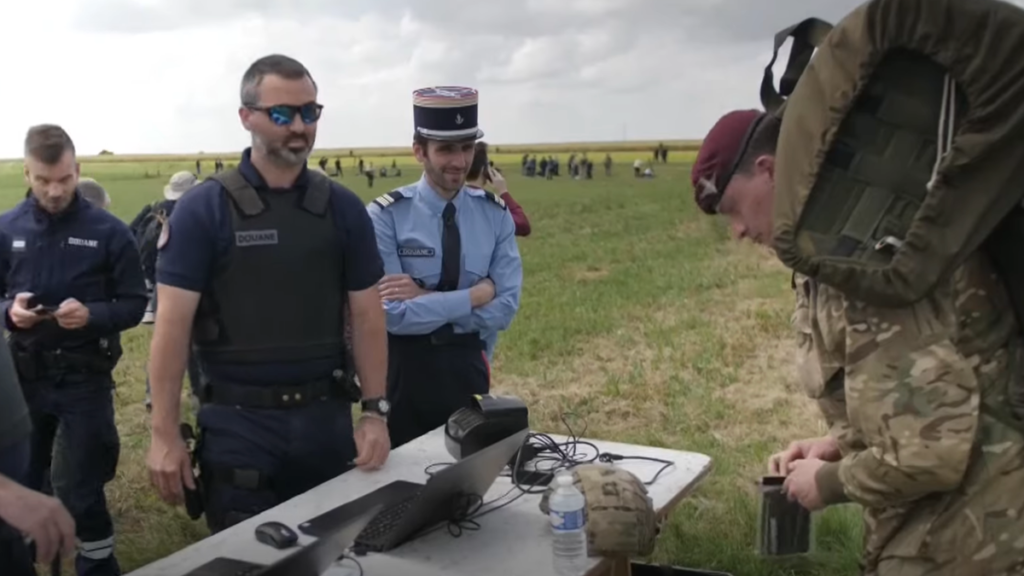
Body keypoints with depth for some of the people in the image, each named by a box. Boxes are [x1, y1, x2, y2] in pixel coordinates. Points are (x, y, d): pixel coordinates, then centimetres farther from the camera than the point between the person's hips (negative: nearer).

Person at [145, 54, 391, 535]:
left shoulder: (343, 207, 3)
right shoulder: (202, 209, -7)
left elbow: (366, 316, 5)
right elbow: (173, 324, -8)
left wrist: (375, 411, -2)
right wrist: (164, 435, -11)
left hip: (326, 417, 3)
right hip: (239, 423, -3)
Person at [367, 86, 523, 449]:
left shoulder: (495, 214, -1)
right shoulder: (386, 216, -12)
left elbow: (505, 308, -9)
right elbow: (395, 314, -19)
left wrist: (426, 299, -18)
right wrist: (477, 294, -18)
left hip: (467, 368, 3)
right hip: (405, 371, -2)